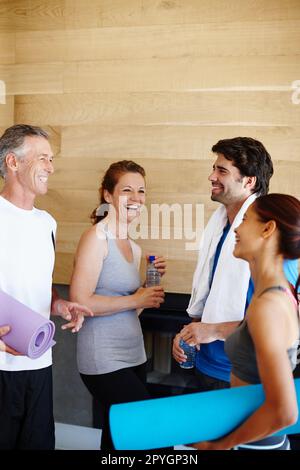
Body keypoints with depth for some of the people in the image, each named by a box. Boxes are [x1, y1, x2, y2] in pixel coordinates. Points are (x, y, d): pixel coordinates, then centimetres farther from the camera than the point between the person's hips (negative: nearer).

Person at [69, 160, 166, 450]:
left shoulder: (133, 247, 14)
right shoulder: (97, 237, -10)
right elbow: (80, 301, -18)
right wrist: (135, 300, -14)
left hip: (133, 355, 8)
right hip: (104, 360, -8)